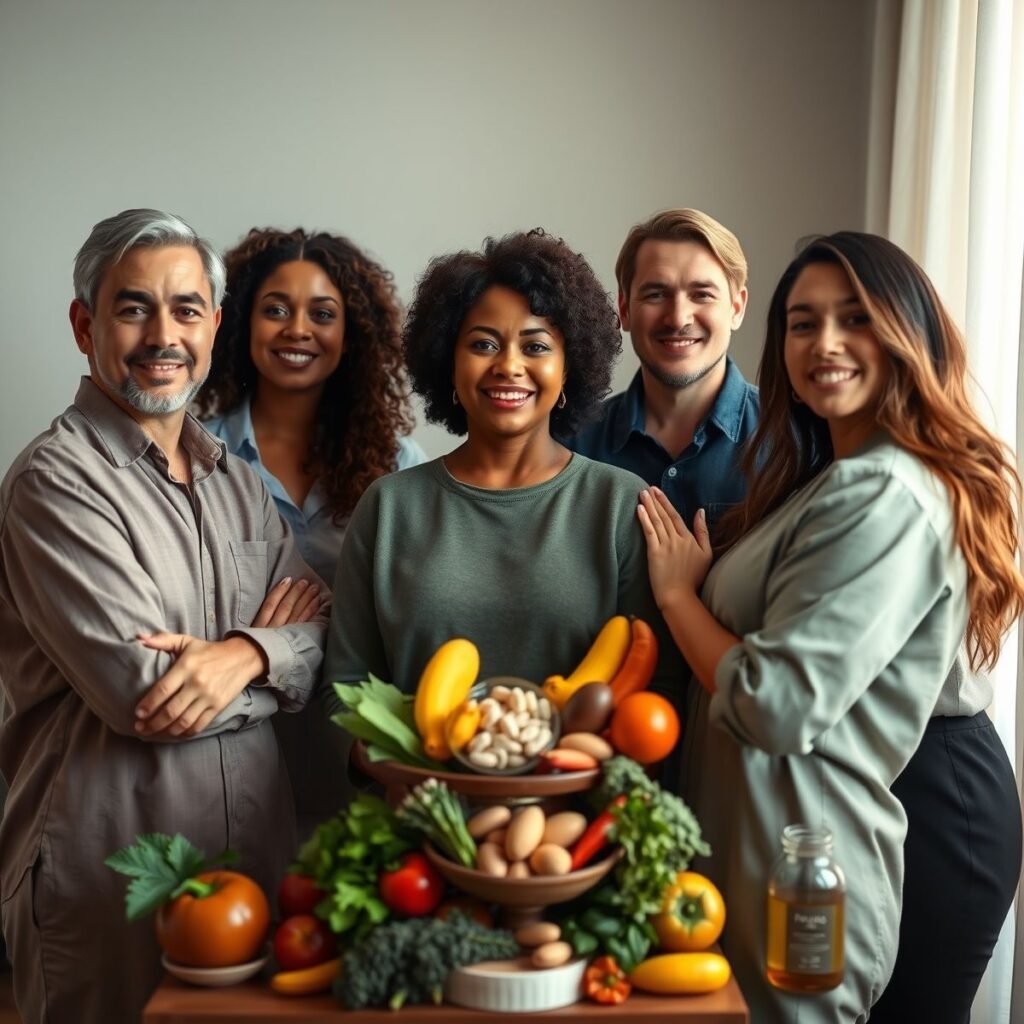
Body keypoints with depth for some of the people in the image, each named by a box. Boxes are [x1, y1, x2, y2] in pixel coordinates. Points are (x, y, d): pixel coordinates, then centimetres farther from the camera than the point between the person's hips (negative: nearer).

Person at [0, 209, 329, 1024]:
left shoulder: (239, 482, 11)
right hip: (106, 875, -6)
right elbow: (138, 690, -20)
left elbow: (317, 637, 4)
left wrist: (240, 656, -17)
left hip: (257, 854, 6)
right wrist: (273, 638, -6)